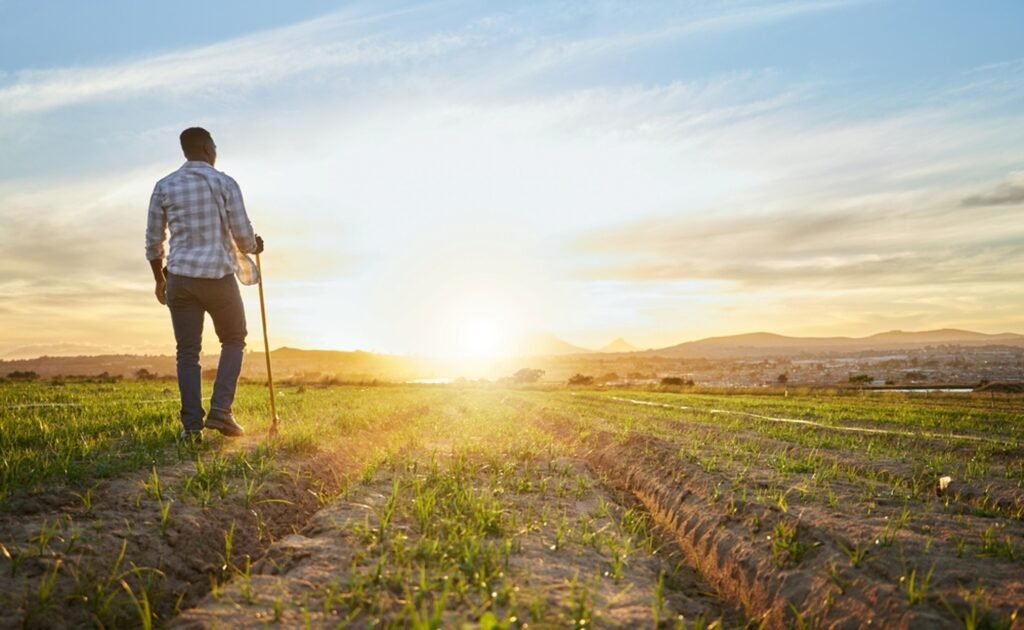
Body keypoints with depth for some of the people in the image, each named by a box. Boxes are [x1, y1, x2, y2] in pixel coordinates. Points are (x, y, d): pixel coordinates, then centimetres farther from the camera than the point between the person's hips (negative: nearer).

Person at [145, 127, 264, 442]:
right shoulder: (225, 183, -2)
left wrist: (159, 280, 22)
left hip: (180, 278, 3)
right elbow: (243, 236, -5)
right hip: (219, 277, -2)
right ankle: (220, 411, 3)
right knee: (234, 341, 16)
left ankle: (192, 425, 5)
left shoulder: (164, 186, 8)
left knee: (188, 352, 9)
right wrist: (254, 247, 18)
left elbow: (153, 241, 9)